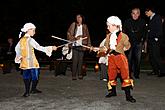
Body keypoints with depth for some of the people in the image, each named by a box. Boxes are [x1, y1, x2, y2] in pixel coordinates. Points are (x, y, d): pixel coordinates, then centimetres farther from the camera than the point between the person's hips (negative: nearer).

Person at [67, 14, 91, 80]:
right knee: (75, 60, -7)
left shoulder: (84, 26, 12)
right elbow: (69, 34, 1)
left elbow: (87, 36, 14)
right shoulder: (73, 25, 4)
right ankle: (74, 75, -3)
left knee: (80, 60, 4)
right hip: (75, 45, -2)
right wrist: (74, 38, -13)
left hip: (82, 45, 2)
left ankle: (80, 74, 12)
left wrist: (89, 45, 7)